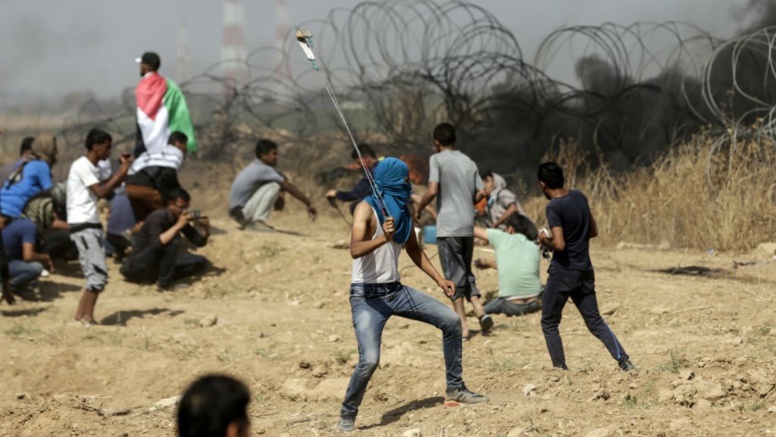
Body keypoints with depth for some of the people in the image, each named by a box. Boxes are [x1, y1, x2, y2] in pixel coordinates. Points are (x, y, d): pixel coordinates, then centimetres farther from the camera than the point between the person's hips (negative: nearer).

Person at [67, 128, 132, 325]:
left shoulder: (91, 168, 19)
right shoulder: (82, 166, -12)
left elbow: (105, 189, 18)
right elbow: (101, 192, -19)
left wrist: (122, 171, 10)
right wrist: (120, 173, -12)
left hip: (91, 226, 10)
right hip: (83, 226, -10)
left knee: (95, 274, 9)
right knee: (98, 273, -14)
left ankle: (81, 315, 12)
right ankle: (87, 317, -13)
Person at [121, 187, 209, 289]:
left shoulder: (179, 219, 2)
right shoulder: (157, 217, -20)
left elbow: (199, 242, 7)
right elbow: (157, 244, -37)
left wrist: (206, 229, -14)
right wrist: (178, 226, -34)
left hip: (159, 263, 9)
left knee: (200, 262, -2)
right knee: (172, 239, -30)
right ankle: (164, 282, -19)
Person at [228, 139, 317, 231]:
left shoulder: (255, 167, 12)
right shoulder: (263, 169, -16)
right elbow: (288, 186, -16)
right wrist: (309, 204, -14)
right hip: (241, 213, -9)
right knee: (274, 185, -16)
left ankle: (249, 223, 13)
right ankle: (258, 221, -19)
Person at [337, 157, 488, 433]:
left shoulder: (404, 209, 6)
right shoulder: (367, 209, -16)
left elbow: (413, 249, 19)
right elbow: (355, 250, -30)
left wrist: (439, 279, 12)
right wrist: (383, 238, -47)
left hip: (396, 291, 7)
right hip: (367, 296, -7)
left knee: (451, 320, 3)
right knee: (369, 360, -21)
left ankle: (455, 389, 17)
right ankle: (347, 416, 1)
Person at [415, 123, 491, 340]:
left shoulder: (437, 159, -5)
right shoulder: (469, 162, 12)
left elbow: (432, 191, -16)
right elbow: (480, 193, 8)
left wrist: (418, 209, 1)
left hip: (448, 227, -5)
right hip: (468, 226, 5)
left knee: (454, 275, -1)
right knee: (466, 271, 18)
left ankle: (463, 326, -3)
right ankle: (480, 311, -2)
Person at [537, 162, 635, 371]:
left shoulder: (553, 207, -17)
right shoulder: (579, 196, 5)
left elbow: (559, 245, -23)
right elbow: (593, 231, 15)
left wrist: (545, 241, -4)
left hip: (563, 272, -7)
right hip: (585, 270, 7)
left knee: (549, 323, 8)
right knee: (595, 322, 11)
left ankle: (561, 369, 4)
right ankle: (624, 362, -2)